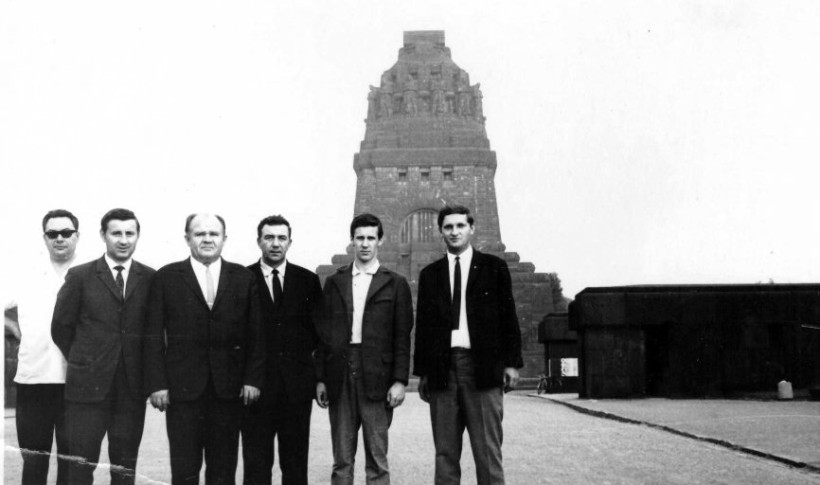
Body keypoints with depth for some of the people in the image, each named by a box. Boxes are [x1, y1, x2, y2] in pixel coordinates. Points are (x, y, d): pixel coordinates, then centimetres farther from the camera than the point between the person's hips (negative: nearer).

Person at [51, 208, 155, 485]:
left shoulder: (151, 279, 5)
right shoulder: (80, 276, 2)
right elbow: (61, 328, 6)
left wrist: (146, 370, 5)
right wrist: (83, 362, 8)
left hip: (132, 387, 1)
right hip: (88, 386, -1)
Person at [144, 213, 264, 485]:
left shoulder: (243, 278, 8)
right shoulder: (166, 278, 4)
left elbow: (255, 334, 7)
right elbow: (154, 337, 1)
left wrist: (253, 379, -1)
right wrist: (157, 383, -6)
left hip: (229, 388, 1)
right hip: (183, 388, -1)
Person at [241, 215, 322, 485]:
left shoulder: (308, 281, 8)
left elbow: (318, 328, 14)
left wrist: (302, 351, 2)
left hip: (297, 382, 2)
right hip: (256, 382, -2)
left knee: (296, 463, 6)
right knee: (256, 463, 2)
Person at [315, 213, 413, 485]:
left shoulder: (395, 284, 5)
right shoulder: (334, 282, 12)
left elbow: (402, 337, 2)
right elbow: (324, 333, 11)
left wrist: (400, 380, -6)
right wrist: (320, 378, 6)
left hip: (376, 378, -2)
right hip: (340, 377, 2)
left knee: (377, 460, 1)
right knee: (342, 460, 5)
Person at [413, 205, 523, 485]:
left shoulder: (494, 267, 9)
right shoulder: (430, 274, 15)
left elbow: (508, 317, 6)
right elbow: (422, 324, 14)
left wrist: (512, 363, 0)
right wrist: (421, 372, 9)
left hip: (482, 366, -2)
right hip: (442, 367, 2)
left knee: (487, 450, -4)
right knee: (445, 452, 3)